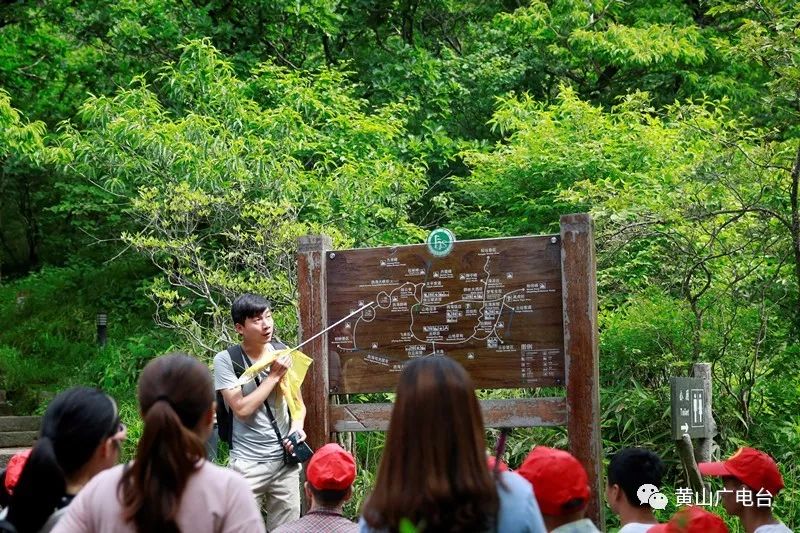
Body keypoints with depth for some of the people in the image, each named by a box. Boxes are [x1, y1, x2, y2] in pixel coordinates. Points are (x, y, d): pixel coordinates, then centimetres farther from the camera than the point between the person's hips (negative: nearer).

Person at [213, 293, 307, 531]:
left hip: (285, 460, 4)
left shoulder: (283, 352, 3)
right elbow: (242, 409, -17)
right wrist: (274, 375, -14)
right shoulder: (226, 360, -10)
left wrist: (297, 426, -7)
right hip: (248, 464, -4)